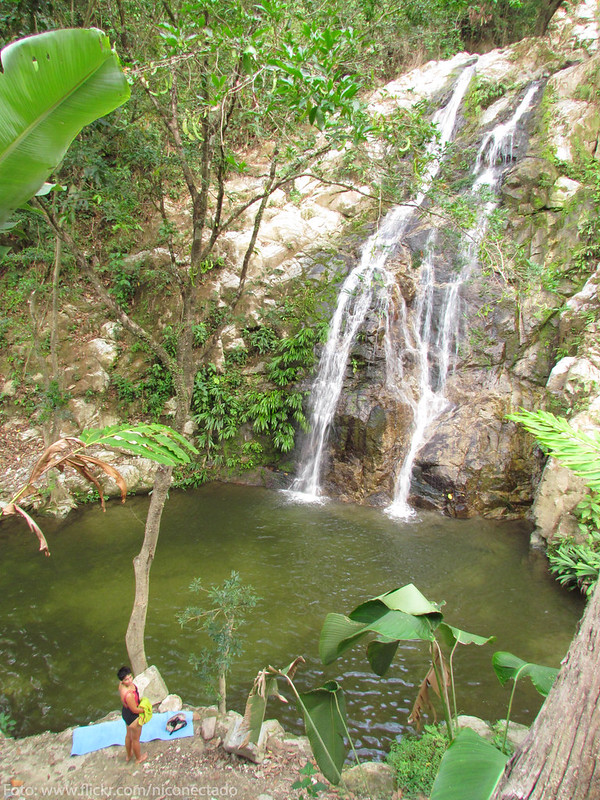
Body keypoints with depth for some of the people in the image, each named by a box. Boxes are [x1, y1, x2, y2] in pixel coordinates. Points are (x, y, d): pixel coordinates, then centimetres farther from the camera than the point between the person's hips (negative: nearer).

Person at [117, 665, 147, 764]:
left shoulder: (121, 684, -18)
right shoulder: (128, 694, -43)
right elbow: (135, 710, -28)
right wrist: (145, 709, -10)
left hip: (125, 712, 8)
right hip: (133, 717, -8)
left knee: (129, 735, 34)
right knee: (135, 739, 22)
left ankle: (128, 755, 59)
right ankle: (138, 758, 49)